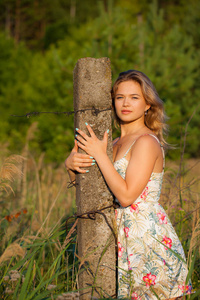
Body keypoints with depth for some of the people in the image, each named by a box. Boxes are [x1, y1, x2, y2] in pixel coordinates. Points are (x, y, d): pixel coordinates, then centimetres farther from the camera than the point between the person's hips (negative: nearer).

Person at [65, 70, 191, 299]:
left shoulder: (146, 142, -13)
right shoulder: (117, 144, 12)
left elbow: (126, 196, -20)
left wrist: (99, 155, -15)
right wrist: (71, 164, -5)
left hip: (150, 239, -8)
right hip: (127, 239, 8)